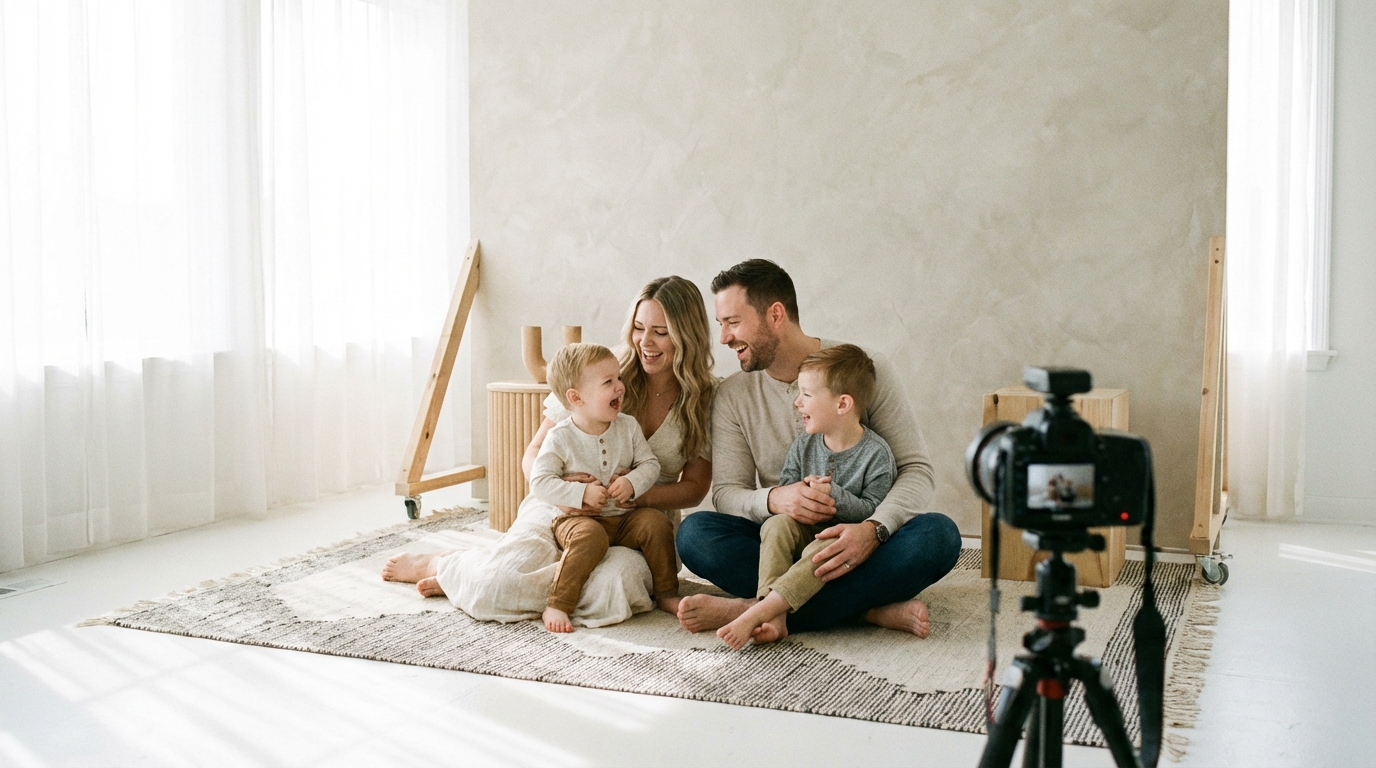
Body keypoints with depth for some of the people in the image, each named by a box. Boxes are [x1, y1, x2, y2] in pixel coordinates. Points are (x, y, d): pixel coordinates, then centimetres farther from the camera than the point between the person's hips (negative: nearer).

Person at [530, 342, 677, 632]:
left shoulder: (628, 427, 2)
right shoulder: (560, 438, -11)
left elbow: (650, 464, 4)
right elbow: (540, 482, -15)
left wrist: (632, 482, -18)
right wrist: (581, 494, -24)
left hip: (624, 516, 4)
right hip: (578, 518, -4)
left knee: (656, 522, -20)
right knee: (590, 536, -35)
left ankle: (667, 594, -3)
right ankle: (556, 605, -26)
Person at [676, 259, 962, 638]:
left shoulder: (868, 370, -5)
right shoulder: (732, 396, 3)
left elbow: (916, 469, -8)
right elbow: (725, 493, -1)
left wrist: (874, 529, -28)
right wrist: (774, 499, -25)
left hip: (860, 543, -1)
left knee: (938, 534, -32)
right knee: (694, 532, -25)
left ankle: (755, 609, -33)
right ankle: (870, 608, -28)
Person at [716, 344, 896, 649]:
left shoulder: (876, 453, -9)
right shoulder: (805, 444, 6)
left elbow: (874, 511, -13)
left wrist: (834, 495, -26)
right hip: (805, 531, 5)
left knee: (824, 548, -37)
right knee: (776, 524, -26)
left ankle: (755, 613, -44)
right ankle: (776, 615, -37)